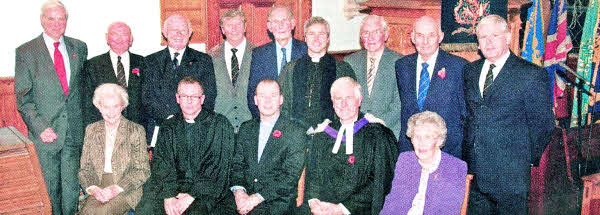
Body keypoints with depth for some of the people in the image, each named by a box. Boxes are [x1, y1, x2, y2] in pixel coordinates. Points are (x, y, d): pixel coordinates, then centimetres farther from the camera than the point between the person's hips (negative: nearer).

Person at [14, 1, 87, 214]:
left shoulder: (79, 48, 8)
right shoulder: (26, 52, -1)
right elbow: (23, 98, -3)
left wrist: (84, 121, 7)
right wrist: (40, 127, -14)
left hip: (74, 131, 2)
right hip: (45, 132, -2)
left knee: (72, 187, 8)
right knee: (50, 189, 7)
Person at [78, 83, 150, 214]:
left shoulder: (136, 131, 1)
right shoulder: (91, 130, 12)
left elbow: (143, 170, -3)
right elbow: (84, 168, 11)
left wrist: (116, 189, -15)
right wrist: (93, 188, -9)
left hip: (126, 190, -2)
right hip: (98, 188, 3)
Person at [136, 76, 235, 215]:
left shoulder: (220, 124, 3)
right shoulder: (168, 127, 15)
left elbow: (219, 167, -5)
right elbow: (161, 163, 5)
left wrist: (192, 195, -14)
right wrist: (168, 196, -12)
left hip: (205, 192, -3)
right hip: (172, 188, 3)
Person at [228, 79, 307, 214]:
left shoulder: (296, 132, -1)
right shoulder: (246, 129, 14)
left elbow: (291, 175, -8)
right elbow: (238, 164, 10)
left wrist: (258, 197, -16)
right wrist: (239, 190, -10)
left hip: (277, 203, -3)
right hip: (244, 199, 4)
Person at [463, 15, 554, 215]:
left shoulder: (531, 74, -7)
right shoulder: (470, 71, 10)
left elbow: (543, 123, -4)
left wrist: (528, 158, 0)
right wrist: (468, 154, 11)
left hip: (510, 173, -5)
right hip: (474, 170, 5)